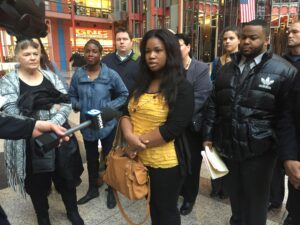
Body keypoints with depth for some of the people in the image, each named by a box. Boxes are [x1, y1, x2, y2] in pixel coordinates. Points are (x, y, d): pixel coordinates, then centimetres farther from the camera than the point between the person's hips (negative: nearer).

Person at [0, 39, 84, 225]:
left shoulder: (50, 76, 6)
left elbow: (66, 103, -3)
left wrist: (54, 123, -20)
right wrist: (51, 108, -18)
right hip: (29, 143, -2)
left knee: (66, 177, 15)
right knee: (37, 183, 14)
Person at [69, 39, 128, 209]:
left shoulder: (111, 74, -11)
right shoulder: (78, 74, -4)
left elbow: (124, 94, -3)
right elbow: (72, 95, 8)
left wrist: (109, 107, -14)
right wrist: (77, 106, -12)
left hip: (107, 124, -2)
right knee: (91, 158, 19)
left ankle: (111, 191, 34)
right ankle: (93, 189, 41)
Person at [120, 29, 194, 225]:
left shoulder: (182, 88, -13)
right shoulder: (142, 83, 7)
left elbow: (172, 129, -20)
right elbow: (127, 112, 3)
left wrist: (140, 142, -15)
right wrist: (129, 135, -17)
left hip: (166, 163, -5)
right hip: (141, 159, 6)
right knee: (153, 206, 24)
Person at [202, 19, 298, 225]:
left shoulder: (283, 71, -7)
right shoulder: (226, 69, 8)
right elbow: (213, 105, 9)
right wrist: (208, 136, 6)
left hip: (259, 151, -4)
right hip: (227, 147, 4)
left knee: (255, 202, 15)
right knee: (235, 196, 22)